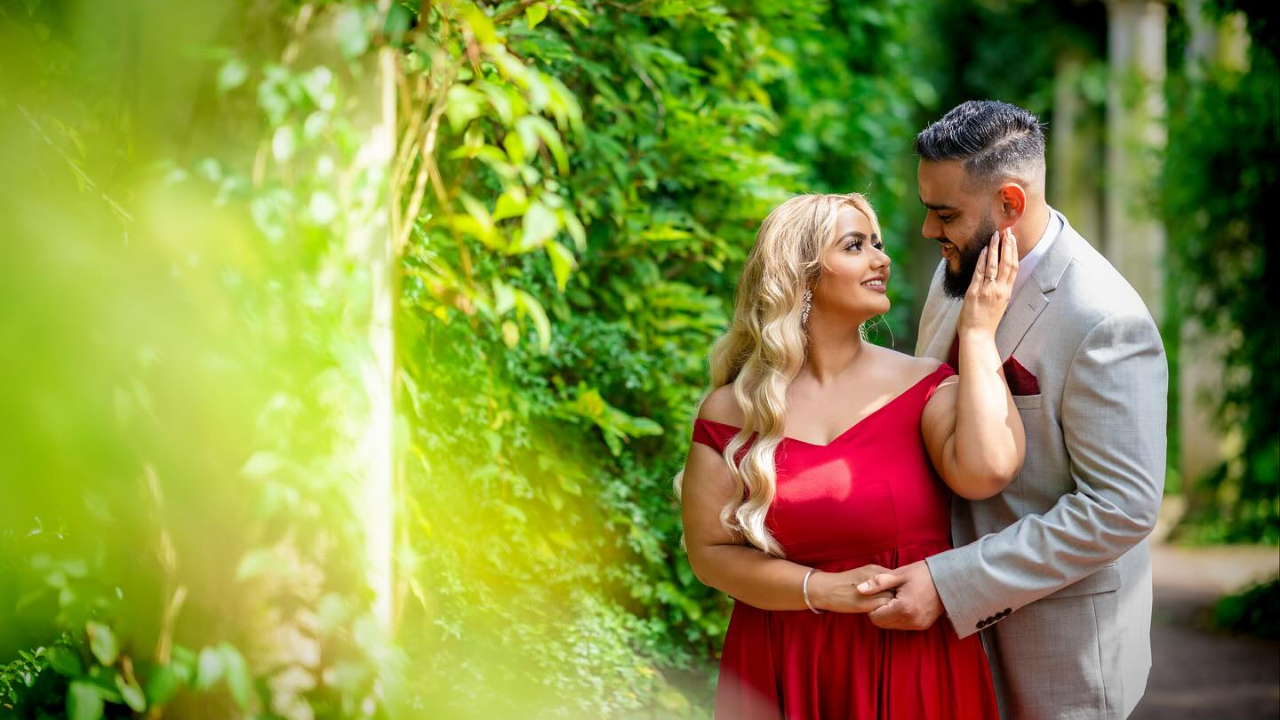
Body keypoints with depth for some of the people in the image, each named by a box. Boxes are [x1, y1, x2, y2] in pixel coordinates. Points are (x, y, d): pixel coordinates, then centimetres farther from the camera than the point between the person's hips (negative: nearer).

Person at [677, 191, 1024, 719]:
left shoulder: (923, 387, -3)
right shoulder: (732, 413, -2)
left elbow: (985, 469, -22)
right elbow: (709, 551, -1)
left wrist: (978, 333, -14)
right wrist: (823, 590, -13)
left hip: (915, 667, 0)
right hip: (784, 673, 0)